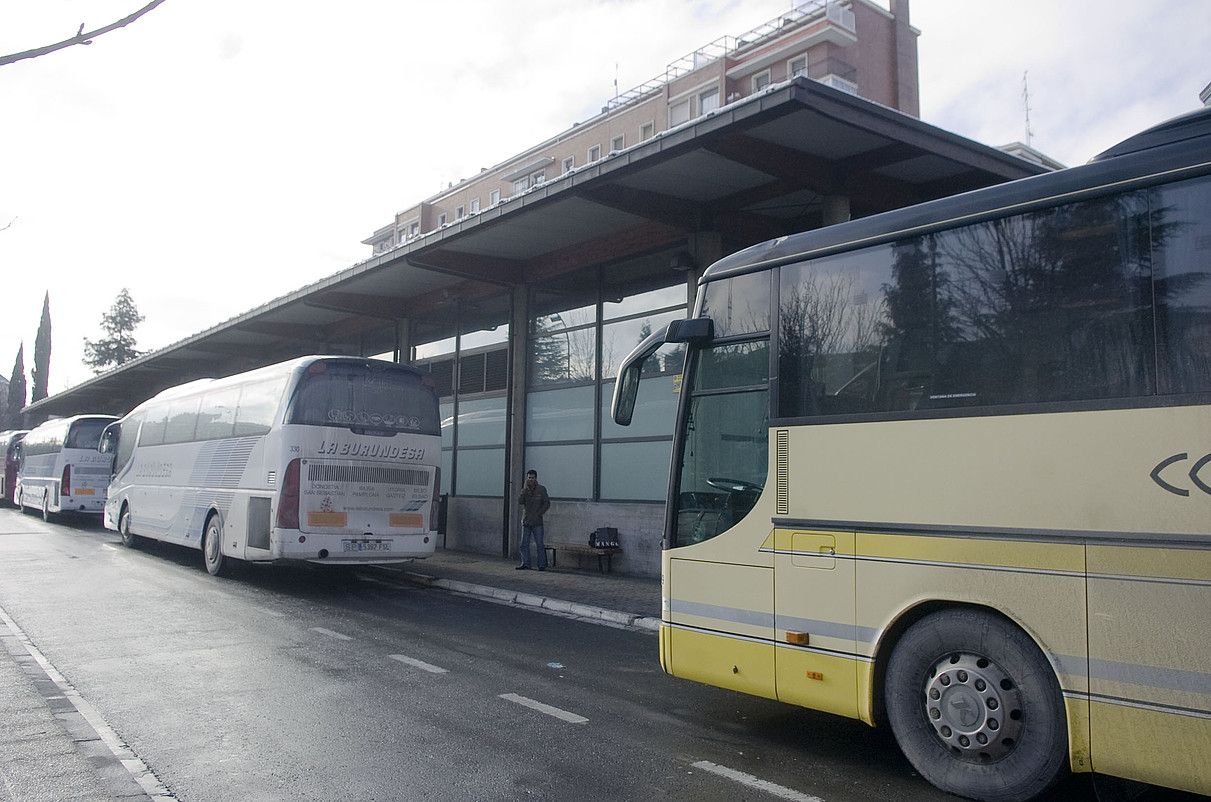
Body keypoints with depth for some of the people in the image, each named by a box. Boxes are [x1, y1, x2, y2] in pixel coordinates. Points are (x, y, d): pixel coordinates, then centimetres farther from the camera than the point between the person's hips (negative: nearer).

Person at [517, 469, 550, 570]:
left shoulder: (541, 489, 2)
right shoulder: (524, 490, 9)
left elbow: (547, 503, 1)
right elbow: (521, 502, -8)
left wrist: (538, 514, -7)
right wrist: (526, 488, -15)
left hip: (537, 522, -3)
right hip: (526, 521, 3)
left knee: (539, 544, -3)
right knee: (524, 544, 4)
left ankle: (542, 565, 1)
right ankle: (525, 564, 10)